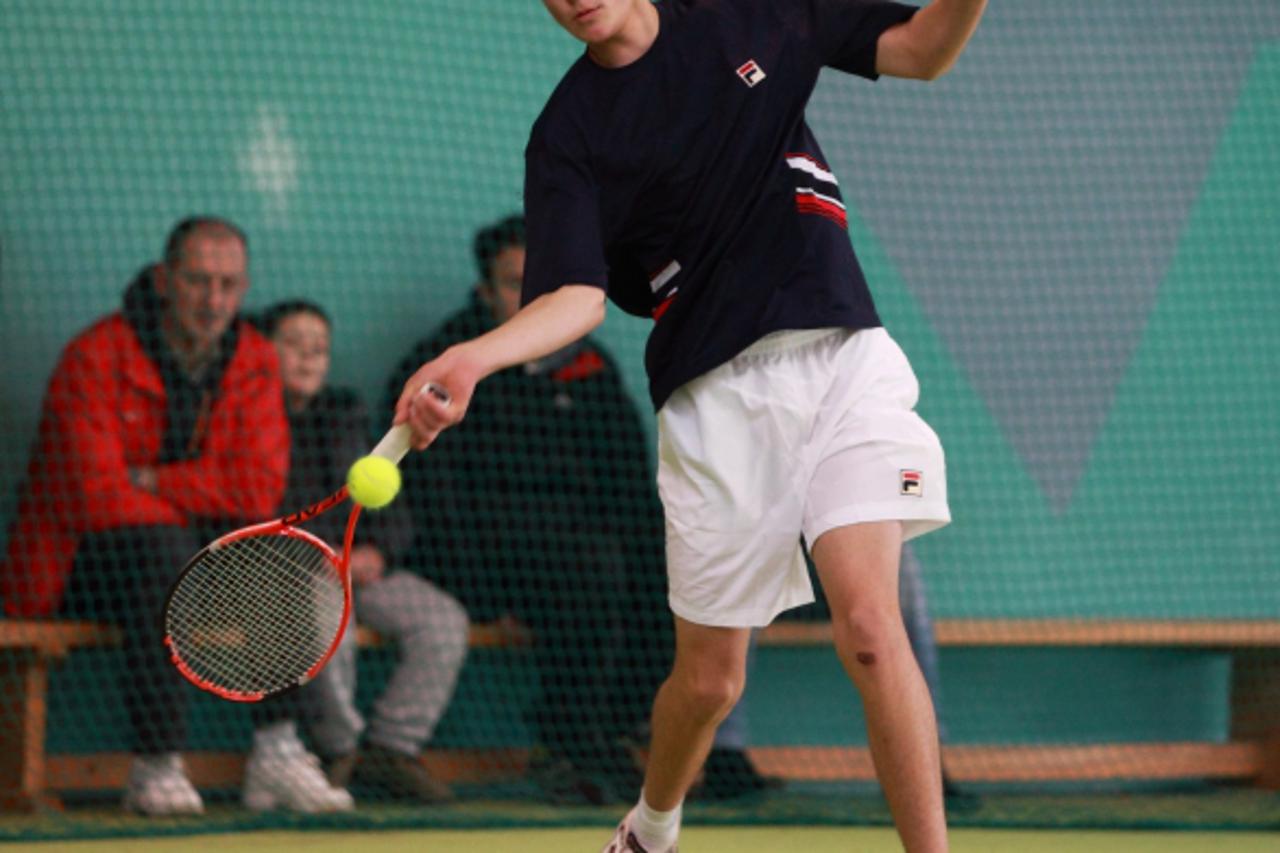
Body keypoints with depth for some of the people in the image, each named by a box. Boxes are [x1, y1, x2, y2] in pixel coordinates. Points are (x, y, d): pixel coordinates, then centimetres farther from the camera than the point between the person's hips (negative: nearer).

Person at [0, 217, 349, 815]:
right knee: (159, 553, -35)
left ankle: (276, 751, -23)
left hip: (183, 549, 5)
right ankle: (155, 767, -34)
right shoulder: (97, 357, -16)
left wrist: (153, 482, -18)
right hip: (75, 562, -5)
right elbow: (98, 496, -24)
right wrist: (200, 506, -18)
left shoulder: (254, 362, 2)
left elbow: (261, 486, -10)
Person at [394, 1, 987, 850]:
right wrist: (470, 359, -30)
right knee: (710, 677, 8)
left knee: (868, 625, -18)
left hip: (841, 357, 0)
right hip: (717, 392, 0)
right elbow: (579, 296, -12)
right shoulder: (569, 133, 0)